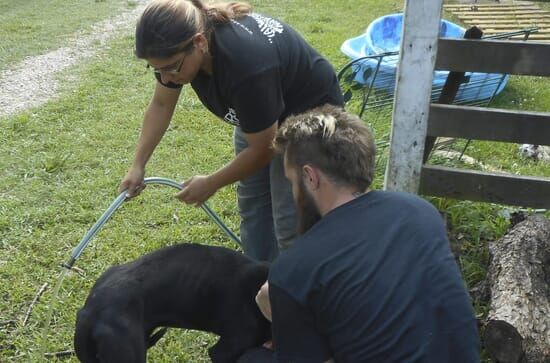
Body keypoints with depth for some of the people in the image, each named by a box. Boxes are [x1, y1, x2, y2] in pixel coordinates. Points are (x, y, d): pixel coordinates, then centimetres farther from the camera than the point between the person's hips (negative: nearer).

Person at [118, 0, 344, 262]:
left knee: (290, 221, -10)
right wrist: (138, 166, -4)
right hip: (261, 112, 7)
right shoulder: (178, 45, -20)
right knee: (251, 203, 10)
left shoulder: (246, 63, -40)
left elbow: (263, 148, -25)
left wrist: (210, 184, -13)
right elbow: (161, 105, -1)